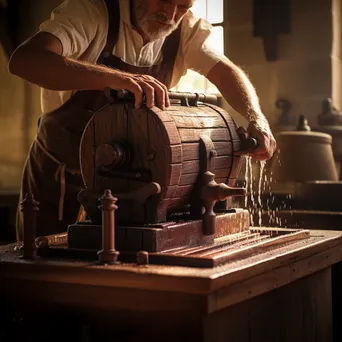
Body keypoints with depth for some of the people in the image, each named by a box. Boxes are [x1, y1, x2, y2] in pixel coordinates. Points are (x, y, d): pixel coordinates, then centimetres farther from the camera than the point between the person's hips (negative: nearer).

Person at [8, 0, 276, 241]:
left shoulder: (185, 29, -6)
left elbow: (225, 72, -9)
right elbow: (24, 60, -36)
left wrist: (257, 119, -30)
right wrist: (115, 78, -49)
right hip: (60, 179, -3)